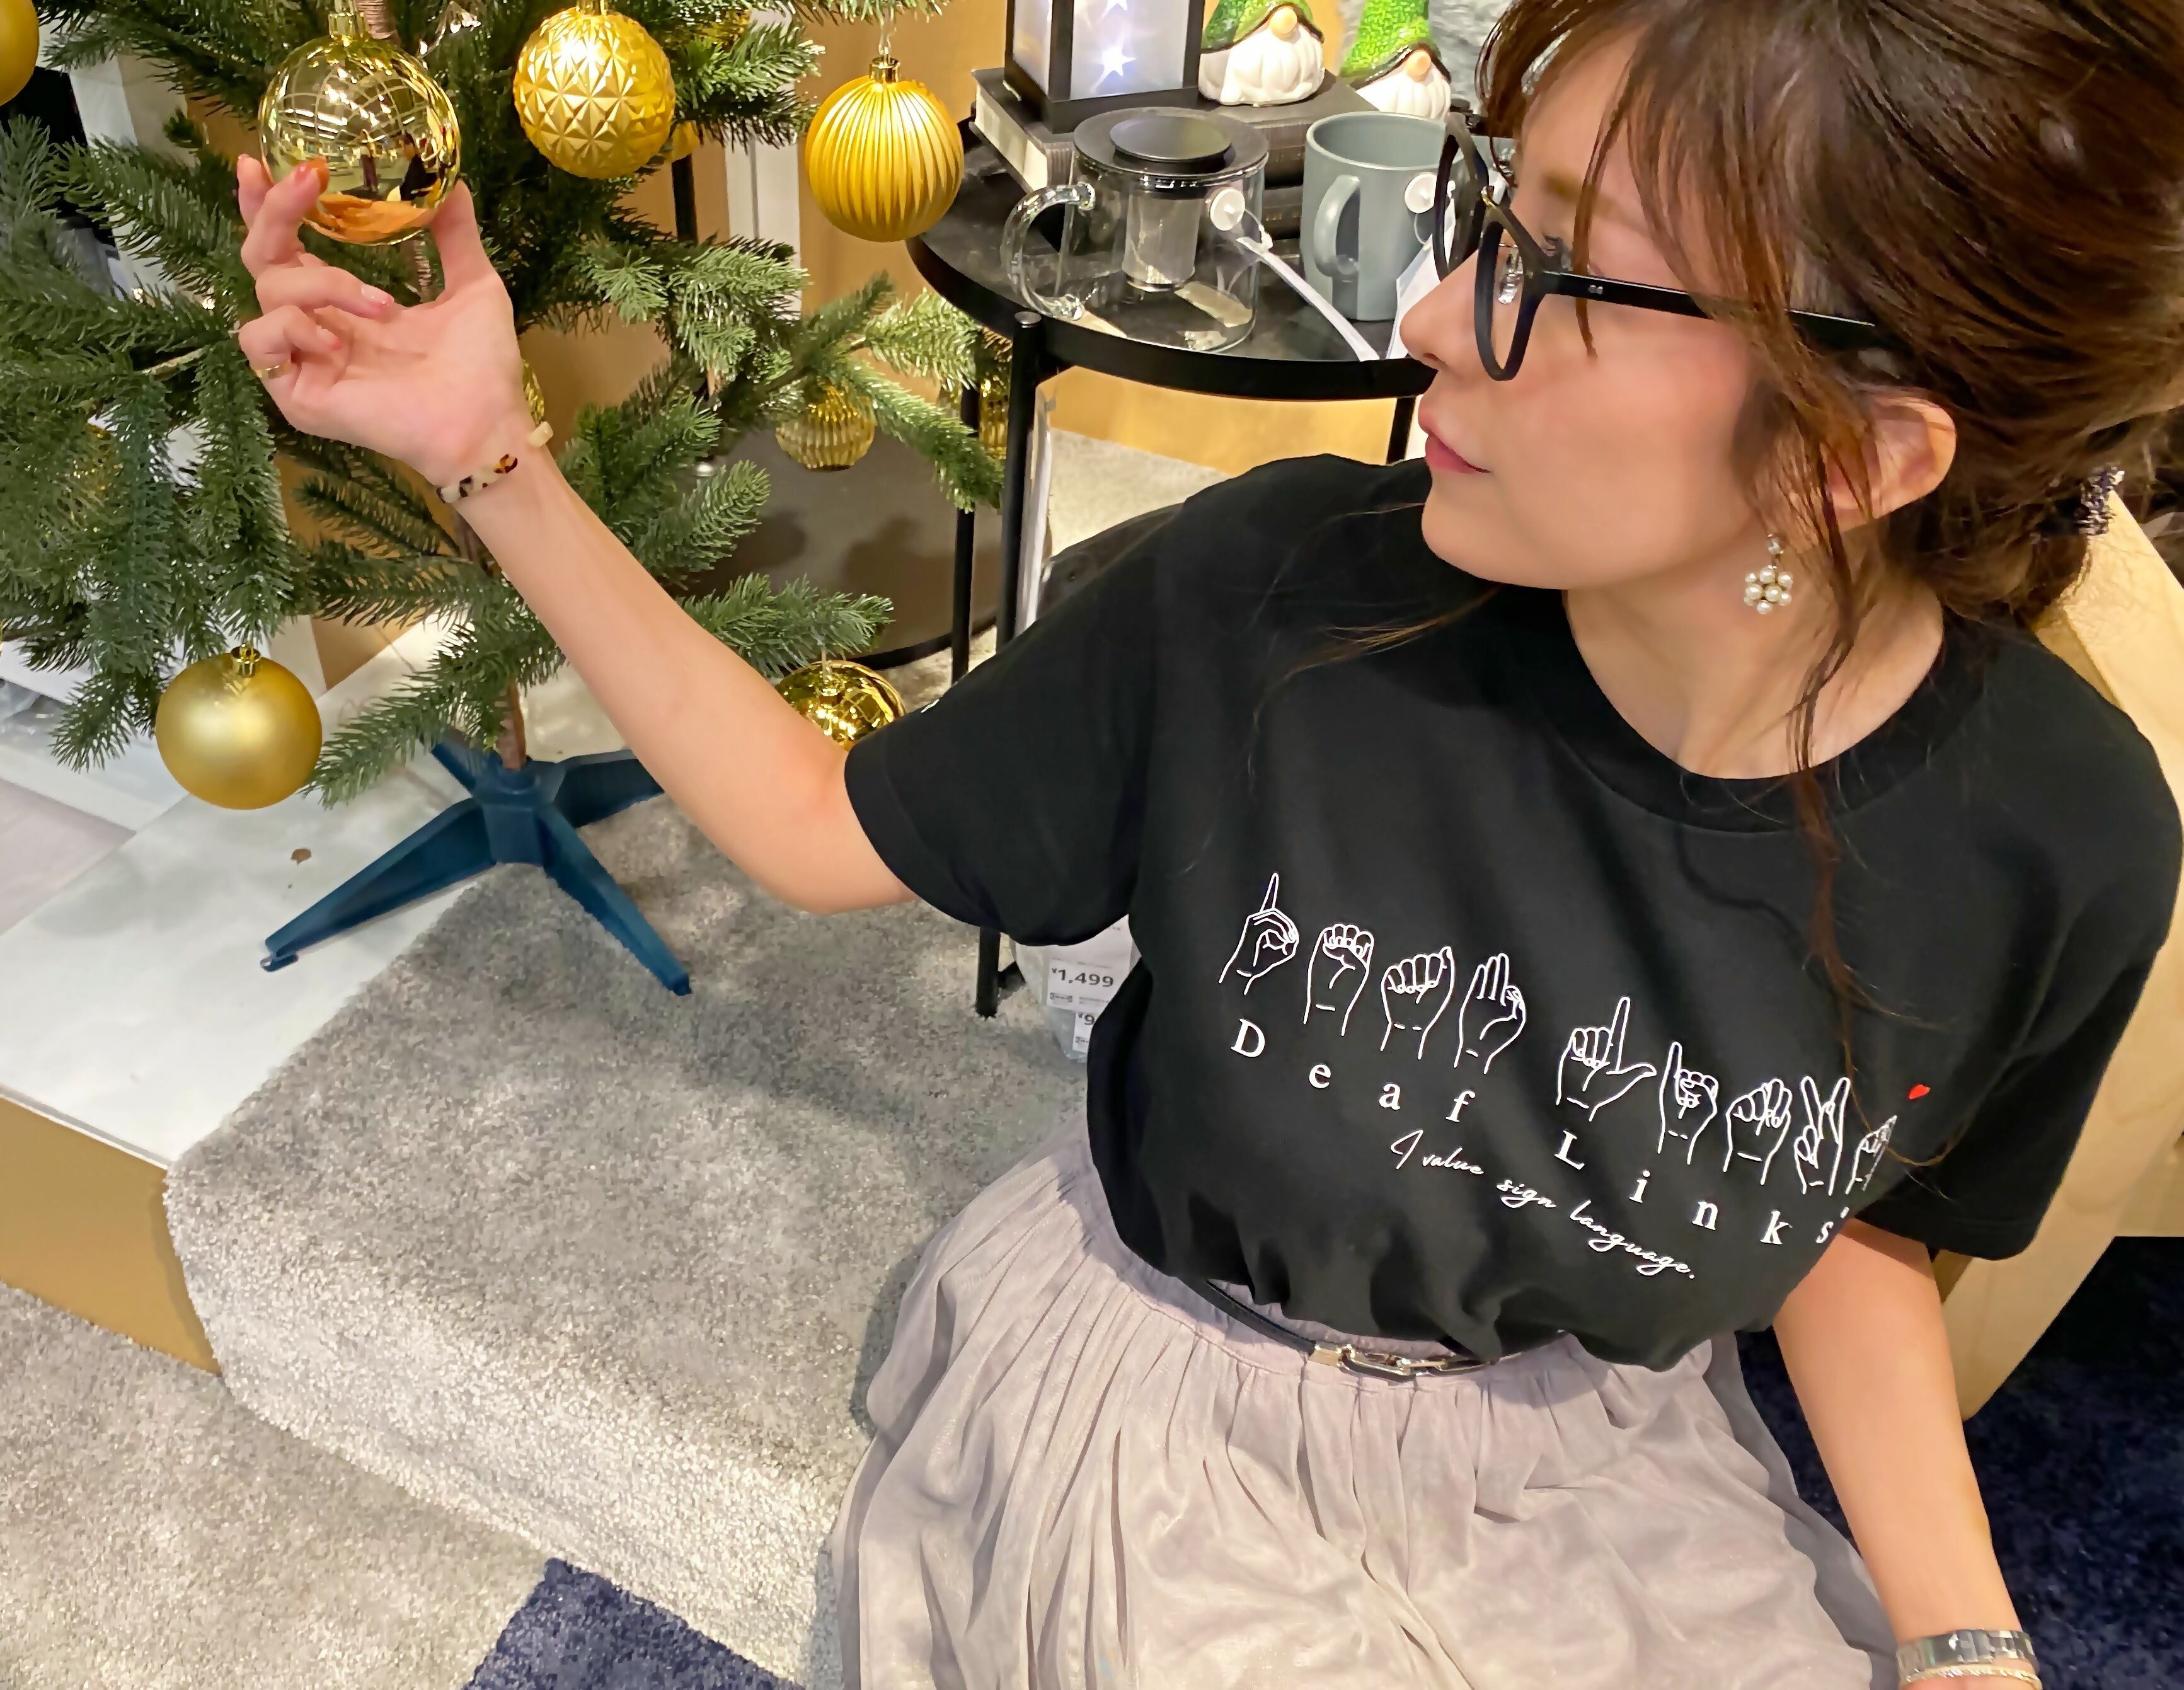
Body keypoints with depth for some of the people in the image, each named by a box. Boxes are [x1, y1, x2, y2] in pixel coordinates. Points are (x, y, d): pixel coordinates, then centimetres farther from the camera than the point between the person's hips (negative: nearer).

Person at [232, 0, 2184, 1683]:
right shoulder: (1277, 591, -24)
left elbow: (1855, 1218, 0)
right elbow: (825, 827, -12)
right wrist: (493, 454, -19)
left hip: (1592, 1438, 2)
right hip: (1166, 1383, -1)